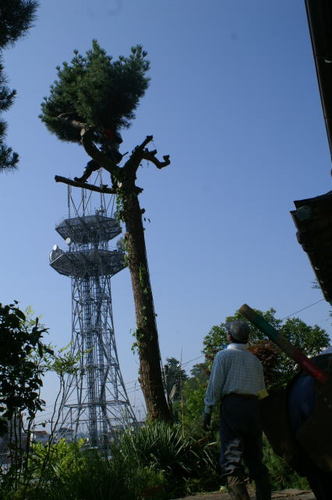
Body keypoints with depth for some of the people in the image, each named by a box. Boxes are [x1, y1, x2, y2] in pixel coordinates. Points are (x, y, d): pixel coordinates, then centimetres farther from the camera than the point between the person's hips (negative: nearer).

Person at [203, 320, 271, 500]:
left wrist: (207, 412, -1)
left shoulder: (223, 355, 2)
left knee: (231, 459, -10)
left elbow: (215, 385, -4)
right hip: (253, 406, 6)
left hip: (232, 405, -6)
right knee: (255, 459, 12)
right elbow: (262, 391, 18)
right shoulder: (255, 359, 19)